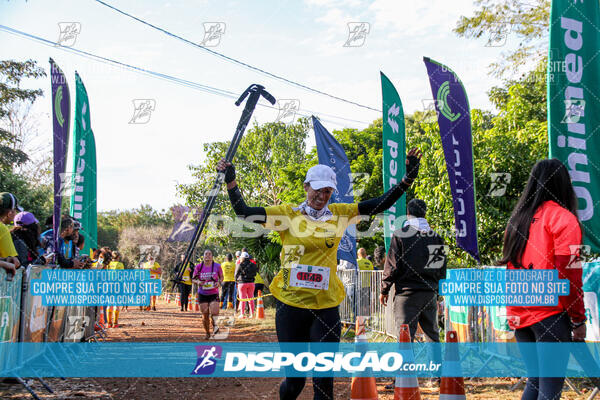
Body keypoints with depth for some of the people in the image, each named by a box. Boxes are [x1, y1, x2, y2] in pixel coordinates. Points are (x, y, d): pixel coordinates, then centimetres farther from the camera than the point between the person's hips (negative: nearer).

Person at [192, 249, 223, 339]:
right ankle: (207, 333, 24)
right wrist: (198, 282, -16)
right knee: (205, 316, 4)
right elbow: (193, 278, 6)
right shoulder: (199, 267, -5)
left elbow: (221, 277, 10)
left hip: (214, 294, -1)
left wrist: (219, 282, -11)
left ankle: (215, 324, 17)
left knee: (214, 313, -17)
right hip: (202, 294, 1)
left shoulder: (217, 266, -5)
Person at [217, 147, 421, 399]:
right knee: (294, 379, 8)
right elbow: (244, 212, -1)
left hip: (326, 306, 1)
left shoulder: (340, 215, 6)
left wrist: (408, 178, -4)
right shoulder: (288, 215, 1)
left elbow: (381, 204, 4)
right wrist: (231, 182, -10)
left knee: (324, 378, 5)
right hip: (290, 305, -1)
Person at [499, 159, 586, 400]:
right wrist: (579, 319, -5)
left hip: (518, 314, 7)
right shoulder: (562, 218, -5)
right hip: (550, 312, -6)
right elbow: (567, 274, -11)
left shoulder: (517, 219, 14)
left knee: (535, 380, 16)